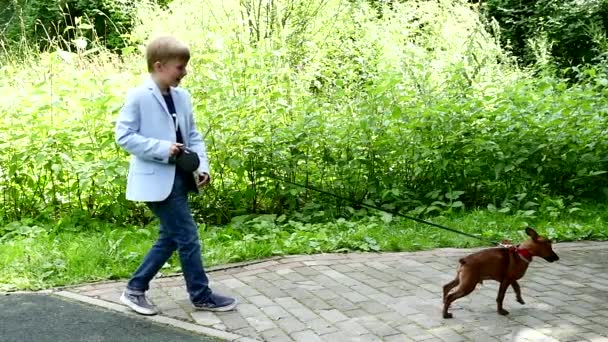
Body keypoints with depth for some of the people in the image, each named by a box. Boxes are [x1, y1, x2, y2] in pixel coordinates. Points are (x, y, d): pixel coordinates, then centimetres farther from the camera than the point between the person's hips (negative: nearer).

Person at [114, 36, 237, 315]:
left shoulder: (182, 96, 9)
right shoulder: (139, 97, -12)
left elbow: (193, 135, 13)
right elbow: (123, 135, -13)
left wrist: (202, 165, -2)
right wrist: (162, 148, -22)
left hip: (179, 177, 8)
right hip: (158, 180, -8)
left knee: (170, 237, 14)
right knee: (187, 236, -4)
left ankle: (135, 289, 26)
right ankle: (201, 296, 12)